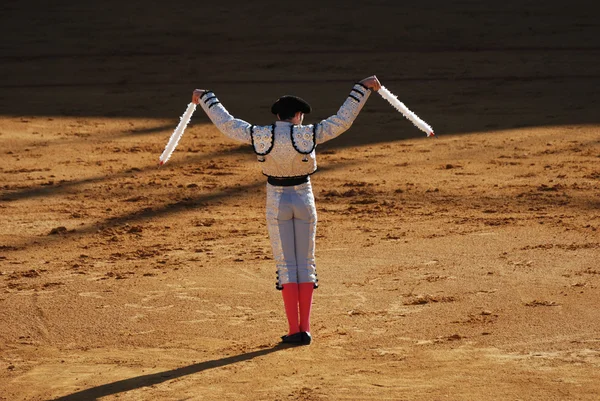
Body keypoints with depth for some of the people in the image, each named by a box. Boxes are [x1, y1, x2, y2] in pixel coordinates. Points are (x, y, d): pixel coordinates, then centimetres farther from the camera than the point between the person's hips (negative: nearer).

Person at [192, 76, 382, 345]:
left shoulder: (260, 136, -9)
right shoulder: (307, 134, -12)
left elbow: (227, 124, 0)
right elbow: (342, 120, -9)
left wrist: (206, 98, 14)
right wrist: (362, 89, -3)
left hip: (277, 202, 0)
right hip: (304, 200, 0)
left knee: (286, 265, 4)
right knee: (306, 263, 8)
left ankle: (294, 330, -2)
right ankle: (305, 329, 5)